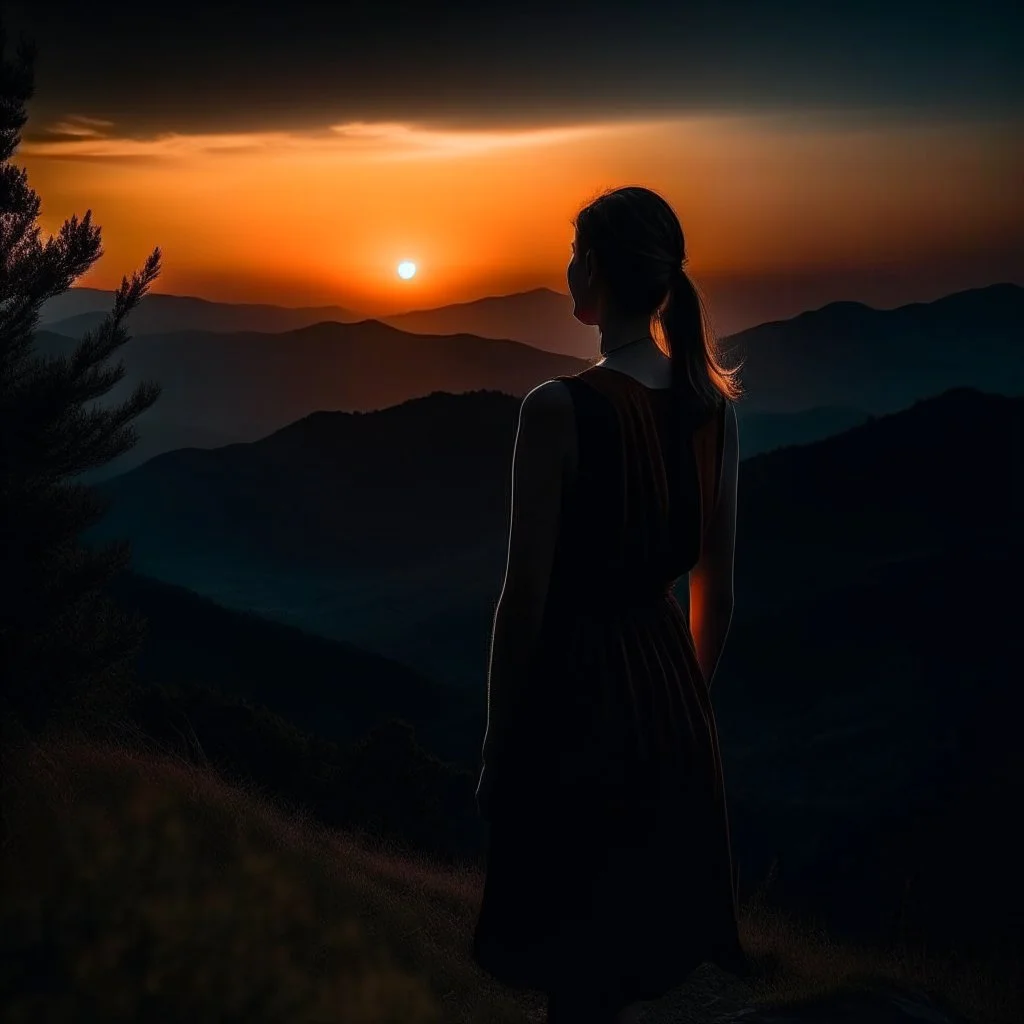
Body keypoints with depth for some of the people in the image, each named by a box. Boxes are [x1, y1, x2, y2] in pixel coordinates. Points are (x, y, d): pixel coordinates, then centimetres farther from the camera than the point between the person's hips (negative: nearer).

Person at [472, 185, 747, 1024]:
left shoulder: (561, 408, -18)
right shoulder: (712, 405, -1)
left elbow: (527, 595, -15)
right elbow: (717, 587, 6)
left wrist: (499, 744, -4)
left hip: (577, 690, -6)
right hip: (669, 698, 6)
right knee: (636, 955, 24)